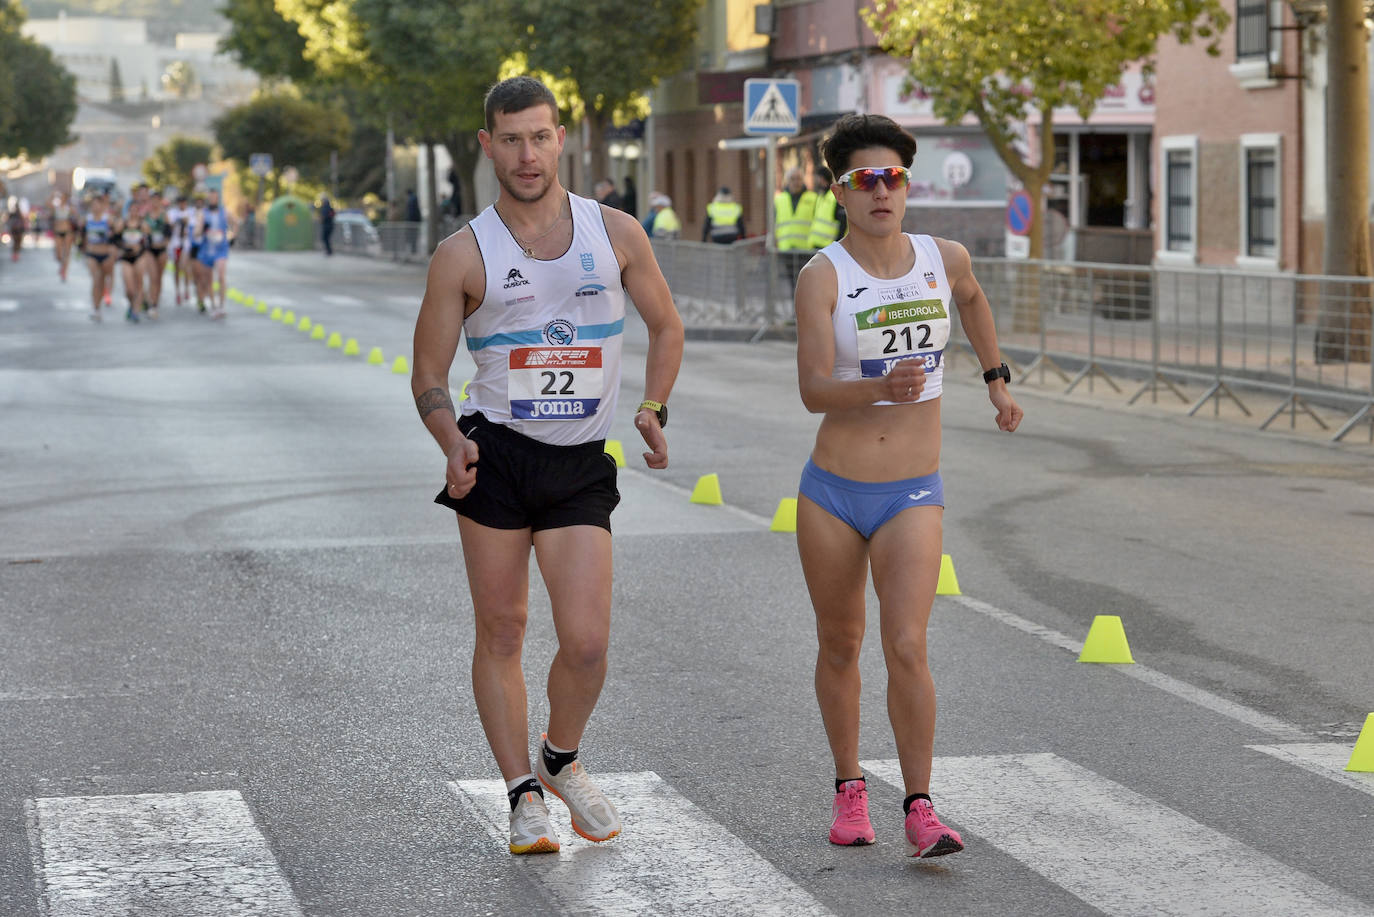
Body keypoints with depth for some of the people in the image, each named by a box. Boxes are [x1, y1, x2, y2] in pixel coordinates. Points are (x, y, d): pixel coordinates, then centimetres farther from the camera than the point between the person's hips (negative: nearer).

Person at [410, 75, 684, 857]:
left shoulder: (616, 234, 4)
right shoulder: (463, 255, 0)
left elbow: (666, 326, 17)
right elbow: (429, 374, 4)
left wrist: (654, 409, 1)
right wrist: (453, 442, -15)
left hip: (581, 468, 1)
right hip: (495, 458, -1)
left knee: (587, 643, -8)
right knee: (502, 633, 3)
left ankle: (562, 763, 20)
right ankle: (524, 796, 17)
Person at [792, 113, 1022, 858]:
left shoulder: (944, 259, 0)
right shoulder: (822, 276, -11)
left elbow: (972, 297, 27)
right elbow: (813, 391, -21)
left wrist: (996, 378, 32)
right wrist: (881, 387, -38)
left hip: (912, 497, 1)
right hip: (831, 494, 0)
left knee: (906, 649, -14)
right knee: (839, 647, 14)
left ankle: (919, 808, -7)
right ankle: (849, 787, 32)